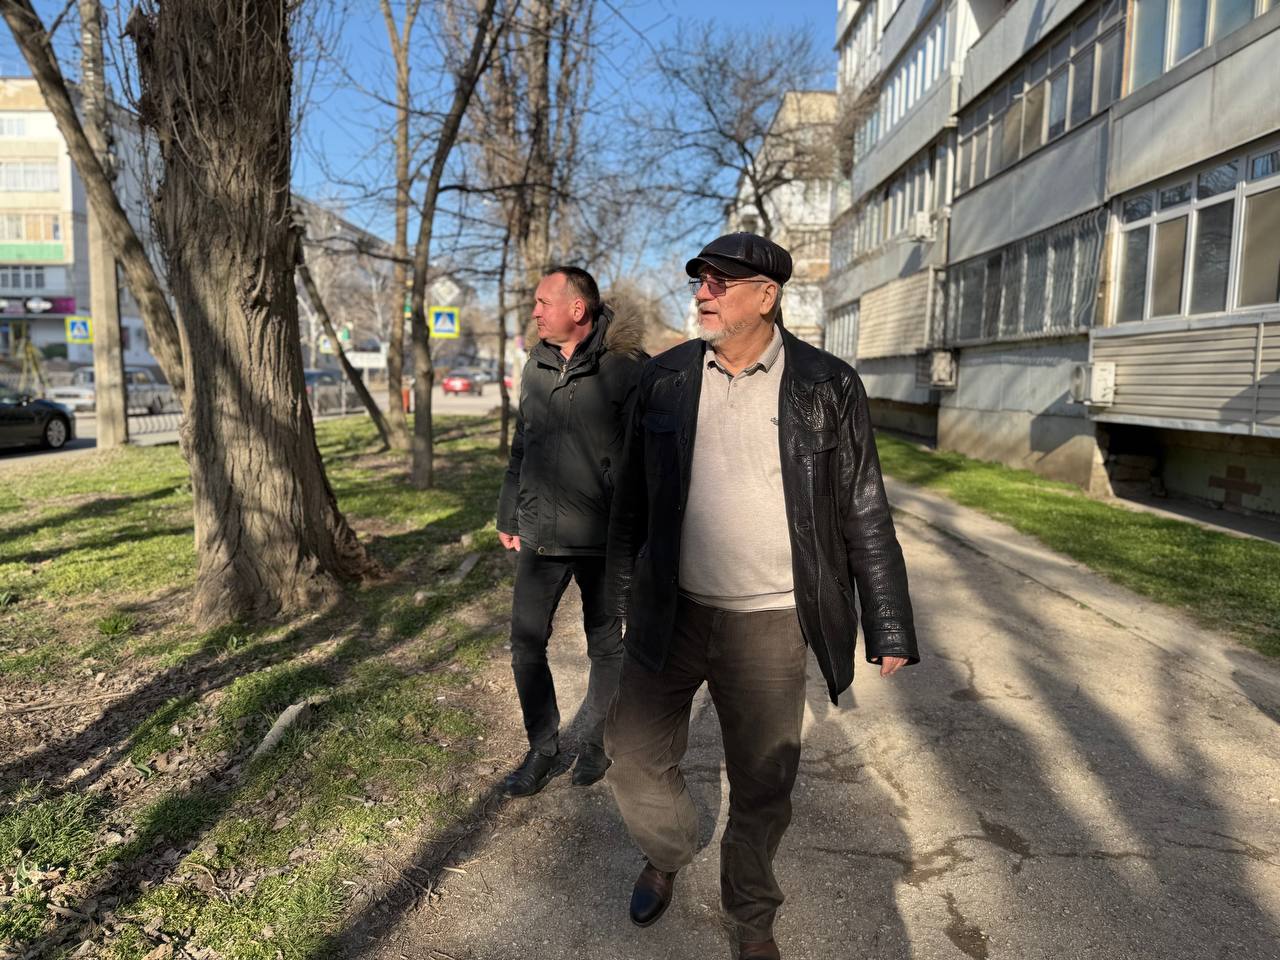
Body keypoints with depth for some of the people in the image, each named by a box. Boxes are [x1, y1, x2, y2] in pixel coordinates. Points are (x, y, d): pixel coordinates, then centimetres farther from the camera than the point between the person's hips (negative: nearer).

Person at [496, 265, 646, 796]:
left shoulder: (624, 369, -10)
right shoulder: (536, 367, 9)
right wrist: (508, 517, 16)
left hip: (602, 536, -5)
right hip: (540, 533, 5)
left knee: (605, 645, 12)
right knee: (526, 642, 6)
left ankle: (597, 742, 32)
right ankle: (543, 748, 24)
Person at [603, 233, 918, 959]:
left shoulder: (829, 387, -8)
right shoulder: (666, 378, -1)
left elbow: (865, 515, -4)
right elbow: (633, 497, 7)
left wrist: (890, 630, -3)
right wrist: (626, 595, 13)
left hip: (770, 625, -2)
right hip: (673, 611, 2)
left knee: (763, 788, 12)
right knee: (637, 756, 13)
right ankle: (668, 856, 46)